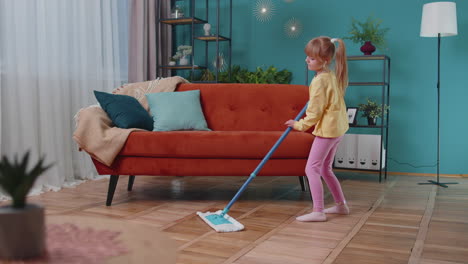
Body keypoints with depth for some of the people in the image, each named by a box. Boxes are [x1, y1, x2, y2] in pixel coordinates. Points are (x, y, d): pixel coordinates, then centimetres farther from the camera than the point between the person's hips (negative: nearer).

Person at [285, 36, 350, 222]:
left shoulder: (320, 81, -19)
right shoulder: (333, 75, 9)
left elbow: (314, 113, -16)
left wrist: (299, 125, -4)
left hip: (327, 129, -10)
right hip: (338, 127, 10)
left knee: (312, 169, -7)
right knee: (325, 169, 19)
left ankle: (318, 212, -6)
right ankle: (341, 205, 26)